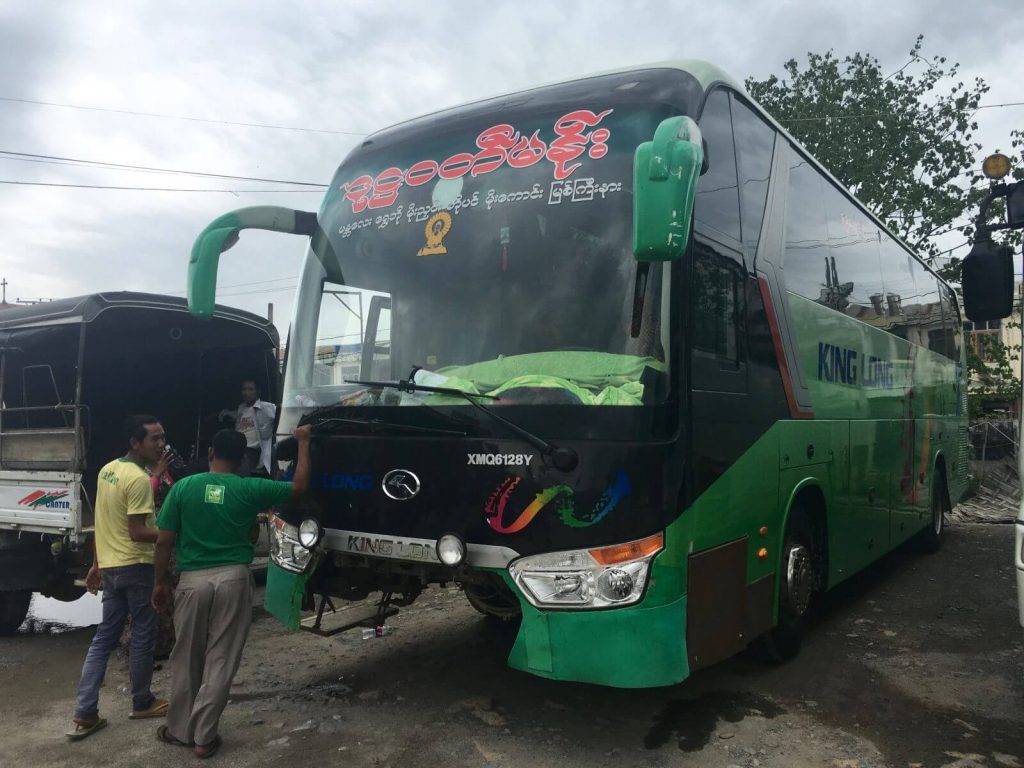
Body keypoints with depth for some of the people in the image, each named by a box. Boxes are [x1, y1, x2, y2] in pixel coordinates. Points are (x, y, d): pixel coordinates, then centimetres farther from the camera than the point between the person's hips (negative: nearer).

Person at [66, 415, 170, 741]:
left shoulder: (107, 470, 8)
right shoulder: (139, 479, -21)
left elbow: (104, 522, 15)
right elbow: (137, 533, -23)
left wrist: (96, 564, 21)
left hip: (110, 566, 8)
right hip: (135, 567, -8)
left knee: (104, 637, 13)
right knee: (142, 637, 7)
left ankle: (84, 714, 13)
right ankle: (142, 703, 21)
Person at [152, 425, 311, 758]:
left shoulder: (183, 487, -2)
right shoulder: (250, 489, -3)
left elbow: (164, 541, -1)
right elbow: (299, 486, 7)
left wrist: (160, 583, 10)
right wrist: (303, 443, 16)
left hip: (192, 580, 1)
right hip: (233, 579, -1)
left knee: (186, 659, 16)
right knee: (220, 661, 9)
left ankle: (180, 730, 28)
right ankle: (204, 737, 15)